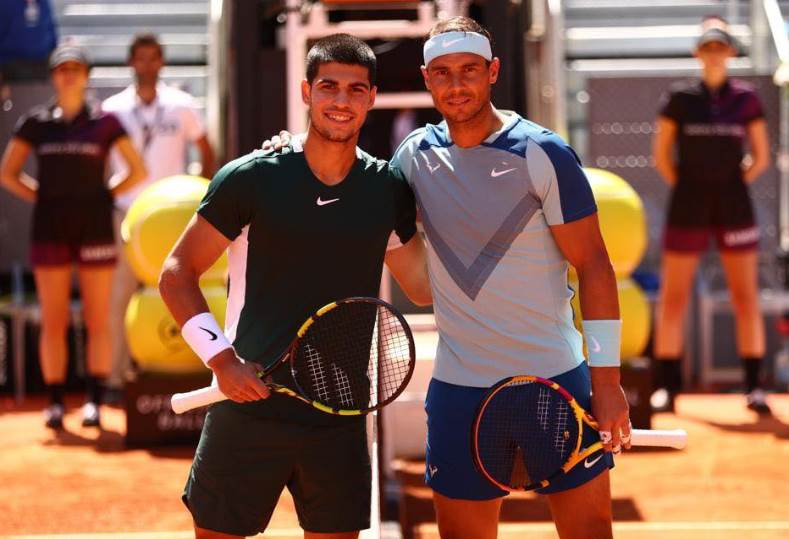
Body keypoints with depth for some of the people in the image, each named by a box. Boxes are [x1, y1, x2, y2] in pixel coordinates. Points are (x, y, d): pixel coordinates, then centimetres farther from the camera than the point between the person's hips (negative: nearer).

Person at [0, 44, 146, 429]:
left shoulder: (105, 122, 2)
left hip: (94, 227, -1)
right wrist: (43, 197, 2)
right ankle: (55, 402, 7)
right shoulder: (35, 122, 5)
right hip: (50, 229, 1)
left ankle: (94, 402, 3)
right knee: (53, 321, 2)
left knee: (97, 321, -1)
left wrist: (105, 196, 0)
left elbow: (138, 170, 8)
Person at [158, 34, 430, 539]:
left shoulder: (389, 189, 5)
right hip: (251, 405, -3)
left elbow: (425, 285, 16)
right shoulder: (250, 179, -5)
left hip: (341, 419, 3)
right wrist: (221, 357, -13)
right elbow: (177, 274, -1)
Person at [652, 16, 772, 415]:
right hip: (687, 207, -1)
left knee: (746, 297, 0)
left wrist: (738, 184, 1)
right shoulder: (680, 99, 1)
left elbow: (761, 157, 9)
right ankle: (666, 386, 6)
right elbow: (661, 156, 5)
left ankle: (754, 387, 5)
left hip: (734, 205, 1)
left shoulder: (746, 99, 3)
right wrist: (683, 187, -1)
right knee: (673, 297, 0)